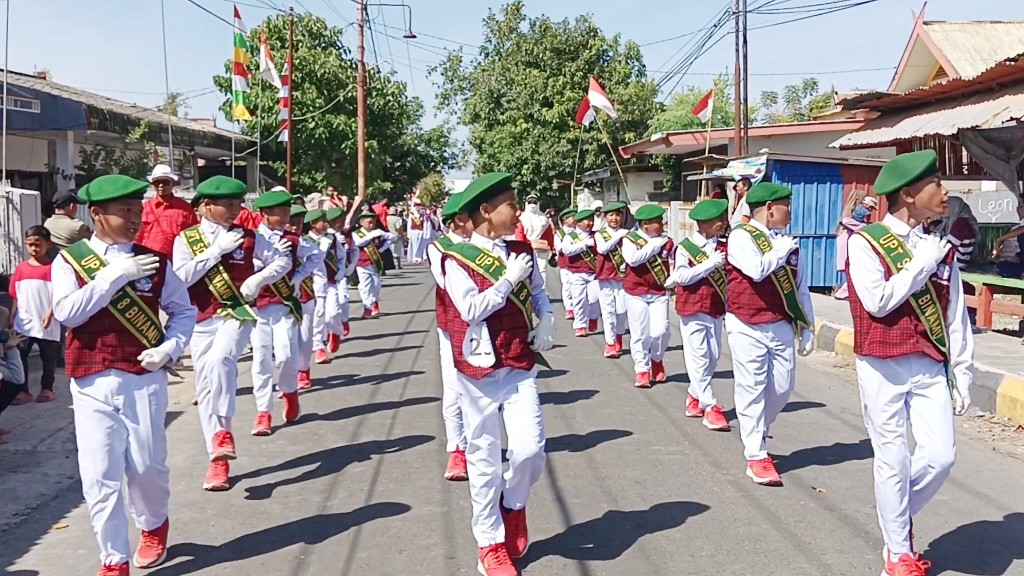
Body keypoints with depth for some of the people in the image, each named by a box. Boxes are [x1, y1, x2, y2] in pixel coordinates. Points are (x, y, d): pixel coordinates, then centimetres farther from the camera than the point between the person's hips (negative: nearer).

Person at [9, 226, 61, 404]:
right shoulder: (20, 269, 6)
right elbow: (15, 298, 9)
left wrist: (50, 314, -19)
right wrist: (11, 320, 6)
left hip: (47, 324, -3)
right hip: (23, 324, 3)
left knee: (49, 358, 8)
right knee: (18, 357, 1)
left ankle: (47, 389, 21)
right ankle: (23, 391, 9)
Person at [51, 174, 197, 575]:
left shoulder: (154, 262, 5)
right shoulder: (69, 260, 1)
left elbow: (183, 311, 12)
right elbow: (66, 313, -14)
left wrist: (170, 348, -5)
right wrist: (115, 273, -16)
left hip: (145, 379, 1)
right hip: (92, 383, -1)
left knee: (147, 466, 7)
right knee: (99, 475, -1)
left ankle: (154, 526, 37)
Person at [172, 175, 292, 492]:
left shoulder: (248, 237, 4)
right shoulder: (186, 239, 3)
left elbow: (283, 259, 11)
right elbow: (181, 277, -12)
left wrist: (259, 279, -6)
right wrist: (217, 249, -13)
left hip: (237, 313, -1)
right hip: (201, 321, 2)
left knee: (220, 359, -31)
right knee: (206, 388, 3)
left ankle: (222, 433, -22)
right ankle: (218, 460, 12)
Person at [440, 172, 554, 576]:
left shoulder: (522, 251, 7)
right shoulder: (457, 259, -9)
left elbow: (538, 294, 18)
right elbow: (472, 309, -19)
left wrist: (547, 323, -1)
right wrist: (509, 278, -15)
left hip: (521, 367, 4)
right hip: (480, 370, -4)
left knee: (530, 449, -6)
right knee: (484, 459, 5)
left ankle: (514, 505, 26)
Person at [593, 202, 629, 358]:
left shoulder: (626, 234, 6)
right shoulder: (600, 234, 2)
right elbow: (603, 248, -16)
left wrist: (626, 265, -10)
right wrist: (618, 236, -17)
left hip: (622, 277, 2)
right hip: (605, 277, -1)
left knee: (621, 309, 3)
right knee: (608, 310, -3)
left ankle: (618, 339, 23)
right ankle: (610, 344, -1)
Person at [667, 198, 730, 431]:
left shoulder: (724, 248, 8)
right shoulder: (685, 247, -6)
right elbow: (682, 276, -16)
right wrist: (709, 264, -21)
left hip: (716, 309, 6)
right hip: (693, 309, -6)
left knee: (713, 357, 12)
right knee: (699, 358, -6)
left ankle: (694, 394, 31)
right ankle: (710, 407, -4)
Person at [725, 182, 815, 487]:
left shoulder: (787, 242, 10)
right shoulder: (741, 237, -7)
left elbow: (801, 288, 13)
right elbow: (758, 269, -25)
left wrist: (807, 328, 11)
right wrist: (784, 250, -9)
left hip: (782, 326, 6)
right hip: (748, 327, -6)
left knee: (782, 388, 9)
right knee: (752, 390, -2)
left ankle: (756, 432, 35)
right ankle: (757, 456, 5)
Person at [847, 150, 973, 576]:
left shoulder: (941, 248, 8)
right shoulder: (865, 241, -6)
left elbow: (956, 316, 9)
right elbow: (877, 300, -19)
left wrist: (962, 374, 8)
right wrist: (923, 263, -12)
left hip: (930, 368, 4)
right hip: (883, 368, -4)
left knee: (940, 456, -1)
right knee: (893, 461, 3)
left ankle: (898, 514, 28)